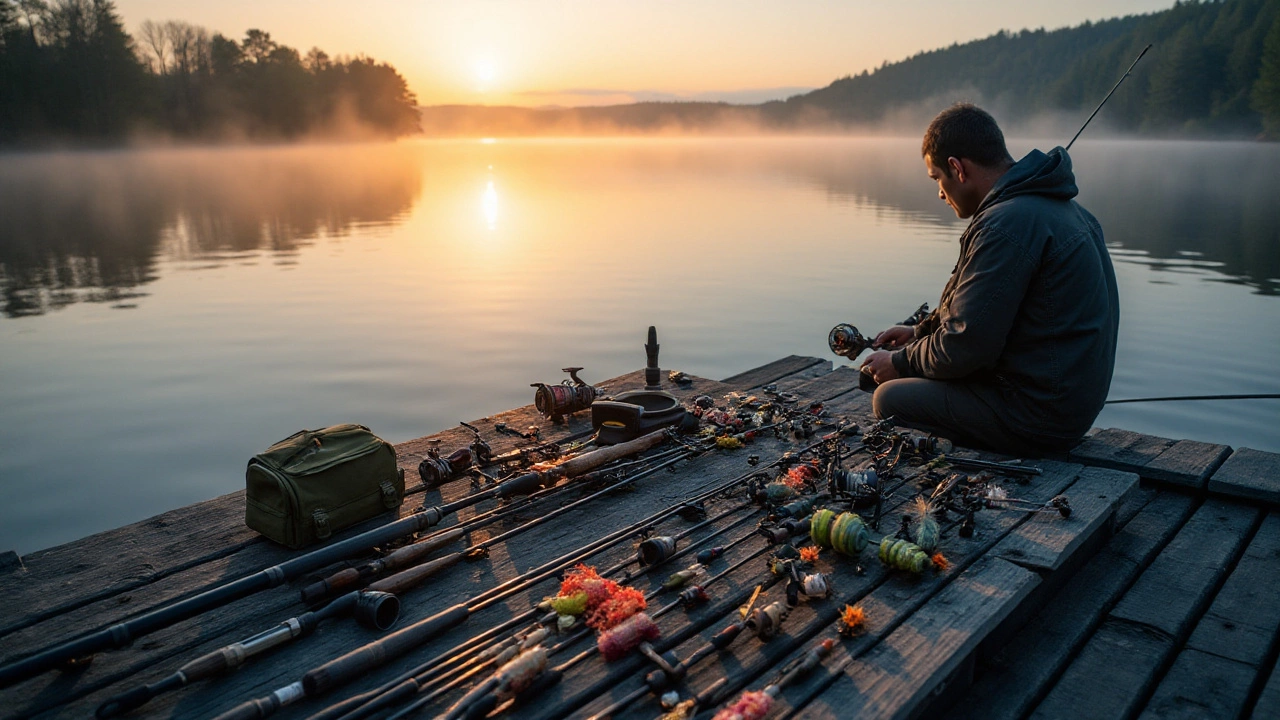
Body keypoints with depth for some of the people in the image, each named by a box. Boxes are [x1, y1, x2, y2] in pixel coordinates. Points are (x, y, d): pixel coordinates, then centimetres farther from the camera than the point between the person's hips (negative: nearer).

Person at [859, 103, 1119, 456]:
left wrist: (900, 363, -5)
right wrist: (920, 331, 17)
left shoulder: (1007, 224, -24)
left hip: (1037, 416, -10)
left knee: (889, 399, -6)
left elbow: (965, 347, -22)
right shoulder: (1055, 205, 11)